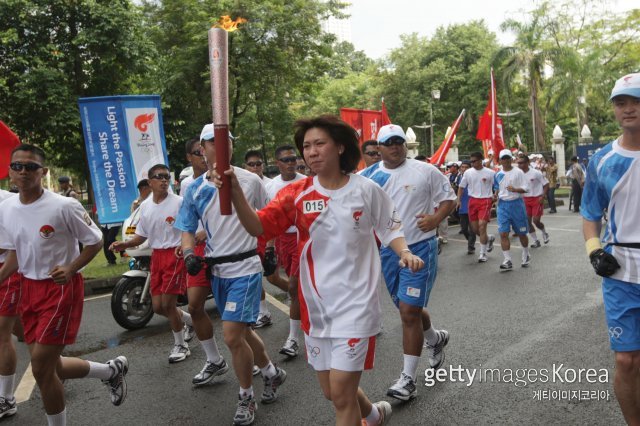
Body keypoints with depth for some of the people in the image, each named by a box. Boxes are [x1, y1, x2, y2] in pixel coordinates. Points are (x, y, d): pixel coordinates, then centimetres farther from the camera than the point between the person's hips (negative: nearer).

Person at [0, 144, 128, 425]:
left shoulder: (64, 206, -16)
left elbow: (95, 241, -7)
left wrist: (70, 269, -20)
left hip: (62, 288, -7)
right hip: (28, 288, 7)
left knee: (41, 368, -7)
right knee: (48, 366, 12)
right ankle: (111, 371, 34)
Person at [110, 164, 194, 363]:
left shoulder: (179, 202, -10)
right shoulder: (145, 206, 9)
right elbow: (142, 235, 15)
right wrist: (123, 244, -1)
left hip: (175, 254, -6)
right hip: (156, 256, 7)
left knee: (168, 304, -6)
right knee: (158, 306, 9)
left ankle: (180, 345, 14)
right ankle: (189, 320, 36)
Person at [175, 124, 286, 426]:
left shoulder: (250, 181, -5)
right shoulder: (194, 190, 3)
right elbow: (187, 230, 5)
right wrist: (189, 254, -13)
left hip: (245, 267, -5)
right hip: (217, 271, 5)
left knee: (232, 336, -11)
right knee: (241, 332, 17)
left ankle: (246, 398, 12)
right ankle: (272, 373, 42)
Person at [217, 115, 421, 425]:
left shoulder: (366, 189, -6)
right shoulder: (296, 193, -3)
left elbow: (389, 230, 6)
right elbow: (258, 227, -14)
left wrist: (406, 253, -14)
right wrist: (235, 191, -30)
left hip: (355, 305, -4)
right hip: (315, 307, 4)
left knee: (341, 393, -6)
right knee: (332, 392, 19)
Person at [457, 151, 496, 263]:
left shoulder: (490, 173, -5)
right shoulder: (468, 172, 3)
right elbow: (461, 187, 10)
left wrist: (495, 198, -8)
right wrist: (459, 200, 1)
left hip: (485, 201, -4)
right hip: (472, 201, 4)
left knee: (482, 225, -13)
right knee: (474, 228, 8)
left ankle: (483, 253, -3)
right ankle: (489, 238, 39)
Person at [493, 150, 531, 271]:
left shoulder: (518, 172, -4)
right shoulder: (498, 175, 9)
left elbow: (525, 188, -8)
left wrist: (515, 189, -25)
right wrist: (496, 195, 3)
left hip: (516, 203, -3)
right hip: (502, 205, 3)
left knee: (521, 233, 9)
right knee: (503, 233, -7)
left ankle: (526, 256, 32)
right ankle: (507, 261, -5)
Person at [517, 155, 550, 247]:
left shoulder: (536, 173, -13)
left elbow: (546, 184, -7)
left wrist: (543, 196, -16)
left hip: (537, 199, -5)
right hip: (525, 199, 5)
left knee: (536, 220, -9)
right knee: (527, 221, 2)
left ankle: (544, 233, 24)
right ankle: (536, 241, 16)